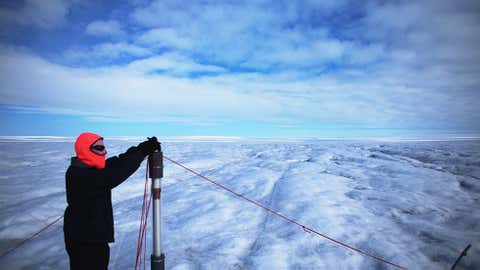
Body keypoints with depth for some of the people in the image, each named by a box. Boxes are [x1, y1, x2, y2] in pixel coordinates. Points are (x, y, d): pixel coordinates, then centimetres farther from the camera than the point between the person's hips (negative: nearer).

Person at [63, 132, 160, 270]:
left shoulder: (92, 168, 4)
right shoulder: (78, 174, -26)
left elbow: (116, 163, -3)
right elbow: (112, 177, -36)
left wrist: (142, 149, -19)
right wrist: (141, 152, -33)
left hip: (97, 235, 9)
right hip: (83, 240, -9)